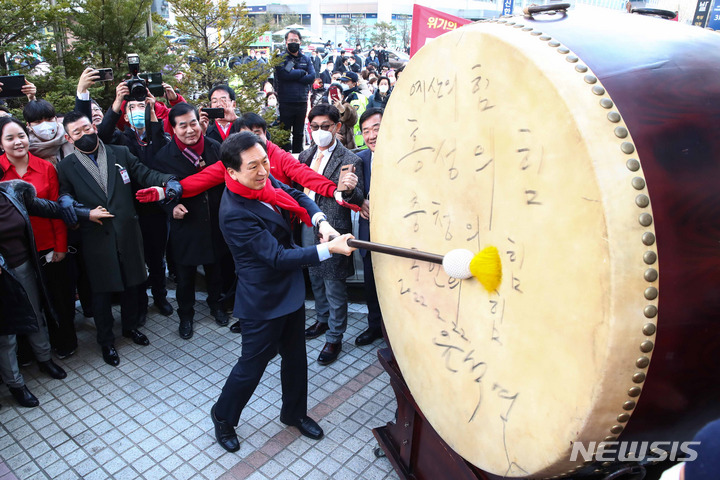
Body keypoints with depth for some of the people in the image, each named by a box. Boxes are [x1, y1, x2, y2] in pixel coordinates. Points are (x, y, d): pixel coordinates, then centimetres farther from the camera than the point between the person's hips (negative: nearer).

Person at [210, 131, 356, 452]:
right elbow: (278, 257, -29)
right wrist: (329, 250, -32)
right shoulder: (235, 214, -29)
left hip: (291, 288, 8)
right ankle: (223, 416, 37)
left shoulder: (265, 180, -5)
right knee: (252, 363, 9)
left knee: (295, 356, 21)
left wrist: (321, 222, -16)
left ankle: (294, 412, 44)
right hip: (263, 301, -8)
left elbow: (297, 197, 4)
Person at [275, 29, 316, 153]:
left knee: (299, 134, 13)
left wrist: (293, 74, -10)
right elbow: (284, 74, -18)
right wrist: (302, 73, -7)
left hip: (302, 102, 4)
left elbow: (312, 77, -2)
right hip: (285, 102, -4)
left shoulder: (305, 59, 12)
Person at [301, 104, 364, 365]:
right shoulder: (306, 155, 6)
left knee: (334, 286, 5)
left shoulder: (350, 160, -14)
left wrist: (349, 189, -38)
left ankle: (334, 338, 21)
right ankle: (323, 320, 46)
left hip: (333, 231, -7)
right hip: (308, 226, 7)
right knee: (316, 278, 23)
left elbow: (359, 200, -17)